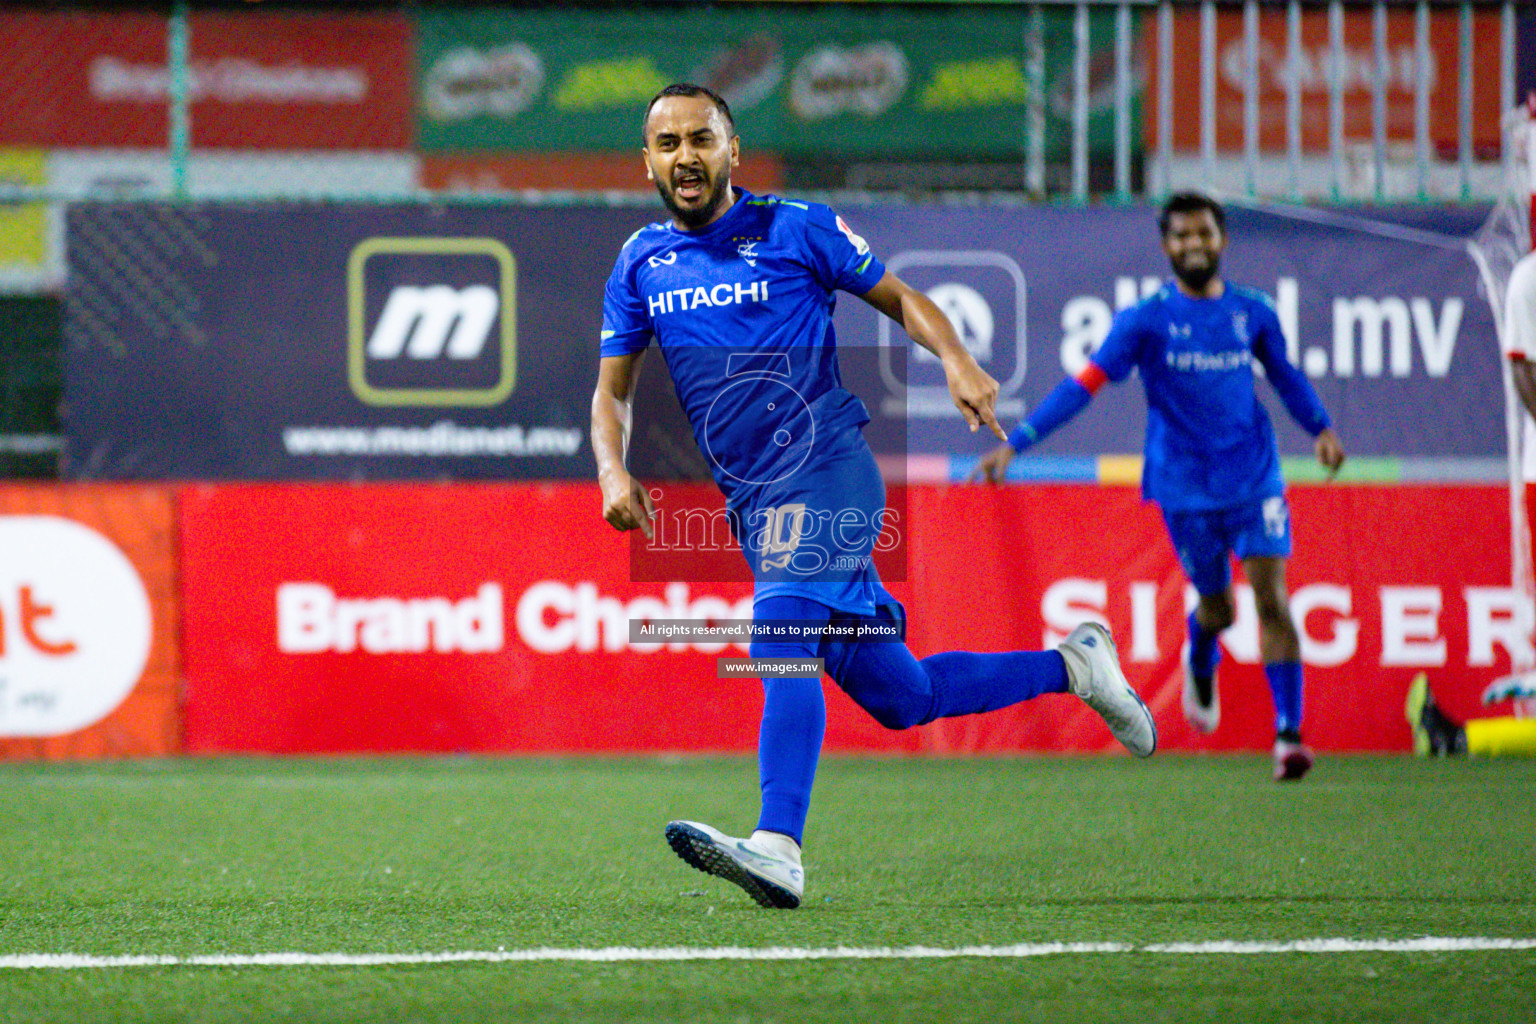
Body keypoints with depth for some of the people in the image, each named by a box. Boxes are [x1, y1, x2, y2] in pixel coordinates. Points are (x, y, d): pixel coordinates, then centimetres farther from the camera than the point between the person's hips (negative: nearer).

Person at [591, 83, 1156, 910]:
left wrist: (957, 360, -12)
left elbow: (899, 297, 7)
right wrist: (613, 471, -4)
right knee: (898, 698, 9)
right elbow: (611, 390, 16)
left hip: (823, 468, -6)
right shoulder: (641, 262, 12)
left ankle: (779, 848, -43)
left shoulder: (795, 229, 0)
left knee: (781, 635, -30)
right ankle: (1069, 667, 29)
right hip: (752, 500, 6)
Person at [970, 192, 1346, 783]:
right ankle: (1200, 666, 45)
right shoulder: (1145, 321, -6)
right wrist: (1014, 444, -18)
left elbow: (1285, 376, 22)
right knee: (1217, 607, 7)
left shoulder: (1252, 313, 3)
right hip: (1186, 489, -1)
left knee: (1271, 598, -11)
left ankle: (1289, 734, -9)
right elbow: (1085, 385, -11)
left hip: (1255, 478, 1)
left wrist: (1321, 429, 10)